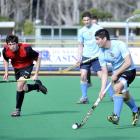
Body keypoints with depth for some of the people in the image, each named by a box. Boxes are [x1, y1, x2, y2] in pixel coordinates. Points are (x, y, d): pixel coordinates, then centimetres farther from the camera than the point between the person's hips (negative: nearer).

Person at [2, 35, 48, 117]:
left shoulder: (26, 49, -33)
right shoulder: (5, 50, -22)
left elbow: (38, 58, -19)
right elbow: (6, 60, 4)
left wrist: (36, 74, -21)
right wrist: (6, 72, -7)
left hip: (27, 66, -5)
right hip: (16, 68, 5)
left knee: (20, 86, -23)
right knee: (24, 89, 11)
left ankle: (18, 110, -12)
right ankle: (37, 85, 43)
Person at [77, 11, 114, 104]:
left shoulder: (98, 28, -5)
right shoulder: (81, 31, 5)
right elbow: (80, 45, 13)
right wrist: (79, 57, 3)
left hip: (97, 56, -3)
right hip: (86, 56, 3)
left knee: (101, 75, -8)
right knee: (83, 76, -8)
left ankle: (113, 95, 2)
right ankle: (84, 98, -1)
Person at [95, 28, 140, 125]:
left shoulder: (120, 45, -22)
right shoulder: (102, 54, -6)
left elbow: (128, 62, -26)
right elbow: (105, 72, -4)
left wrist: (116, 74, -25)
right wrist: (103, 89, -14)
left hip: (129, 71, -7)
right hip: (116, 73, 7)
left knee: (117, 88, -29)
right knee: (124, 95, 14)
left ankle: (116, 116, -31)